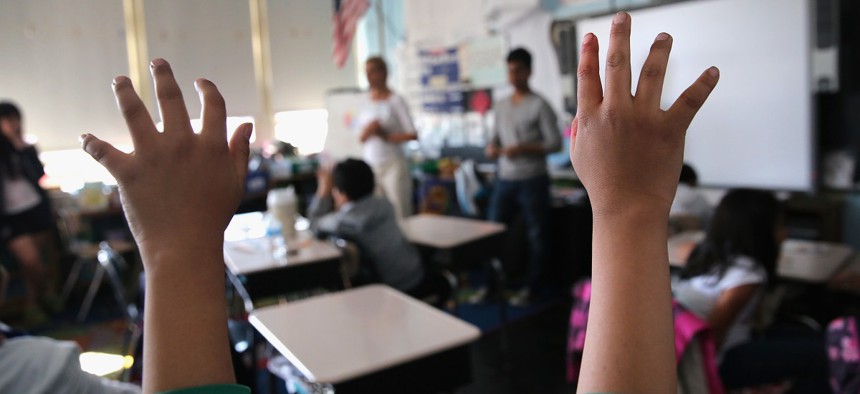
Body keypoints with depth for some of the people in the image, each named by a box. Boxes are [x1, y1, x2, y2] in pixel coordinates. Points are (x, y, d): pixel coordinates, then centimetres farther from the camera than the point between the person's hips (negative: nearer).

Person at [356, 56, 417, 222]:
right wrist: (367, 130, -8)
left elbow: (413, 134, -9)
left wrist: (386, 136, -12)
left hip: (392, 164, -4)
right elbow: (361, 137, 12)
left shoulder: (396, 100, -3)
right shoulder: (365, 102, 11)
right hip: (370, 165, 4)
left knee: (400, 217, -6)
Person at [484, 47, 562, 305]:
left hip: (532, 181, -5)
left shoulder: (539, 105, -5)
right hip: (505, 180, 5)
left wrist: (523, 149, -20)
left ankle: (529, 288, 15)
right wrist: (491, 148, -6)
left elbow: (555, 143, -10)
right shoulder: (501, 107, 13)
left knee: (536, 235, 3)